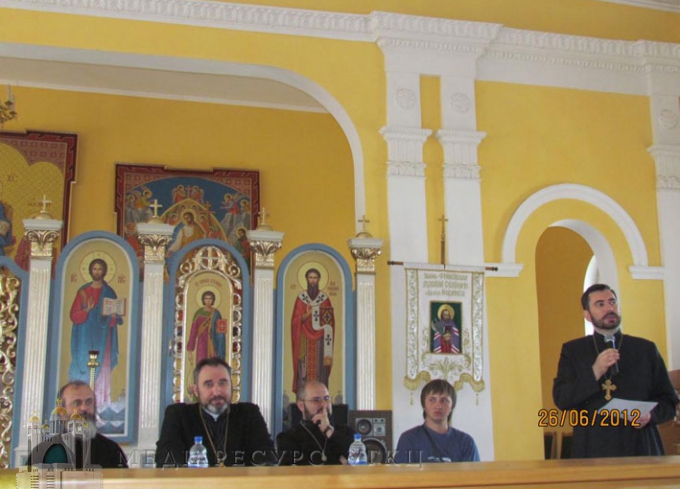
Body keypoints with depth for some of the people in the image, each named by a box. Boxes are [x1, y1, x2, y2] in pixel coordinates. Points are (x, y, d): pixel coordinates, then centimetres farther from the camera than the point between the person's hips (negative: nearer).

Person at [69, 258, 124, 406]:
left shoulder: (109, 293, 6)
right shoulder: (83, 291, 6)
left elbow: (116, 319, 4)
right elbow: (73, 315, 0)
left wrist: (112, 315, -18)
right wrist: (86, 310, -18)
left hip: (102, 338, -1)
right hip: (85, 337, 1)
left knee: (101, 369, -4)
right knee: (84, 366, -3)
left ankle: (100, 403, -4)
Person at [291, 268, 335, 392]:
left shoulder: (325, 299, 6)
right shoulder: (301, 298, 4)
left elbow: (330, 321, 5)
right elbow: (295, 321, -2)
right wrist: (306, 315, -20)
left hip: (319, 341, 1)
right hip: (304, 341, -1)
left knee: (320, 371, -2)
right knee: (304, 371, -5)